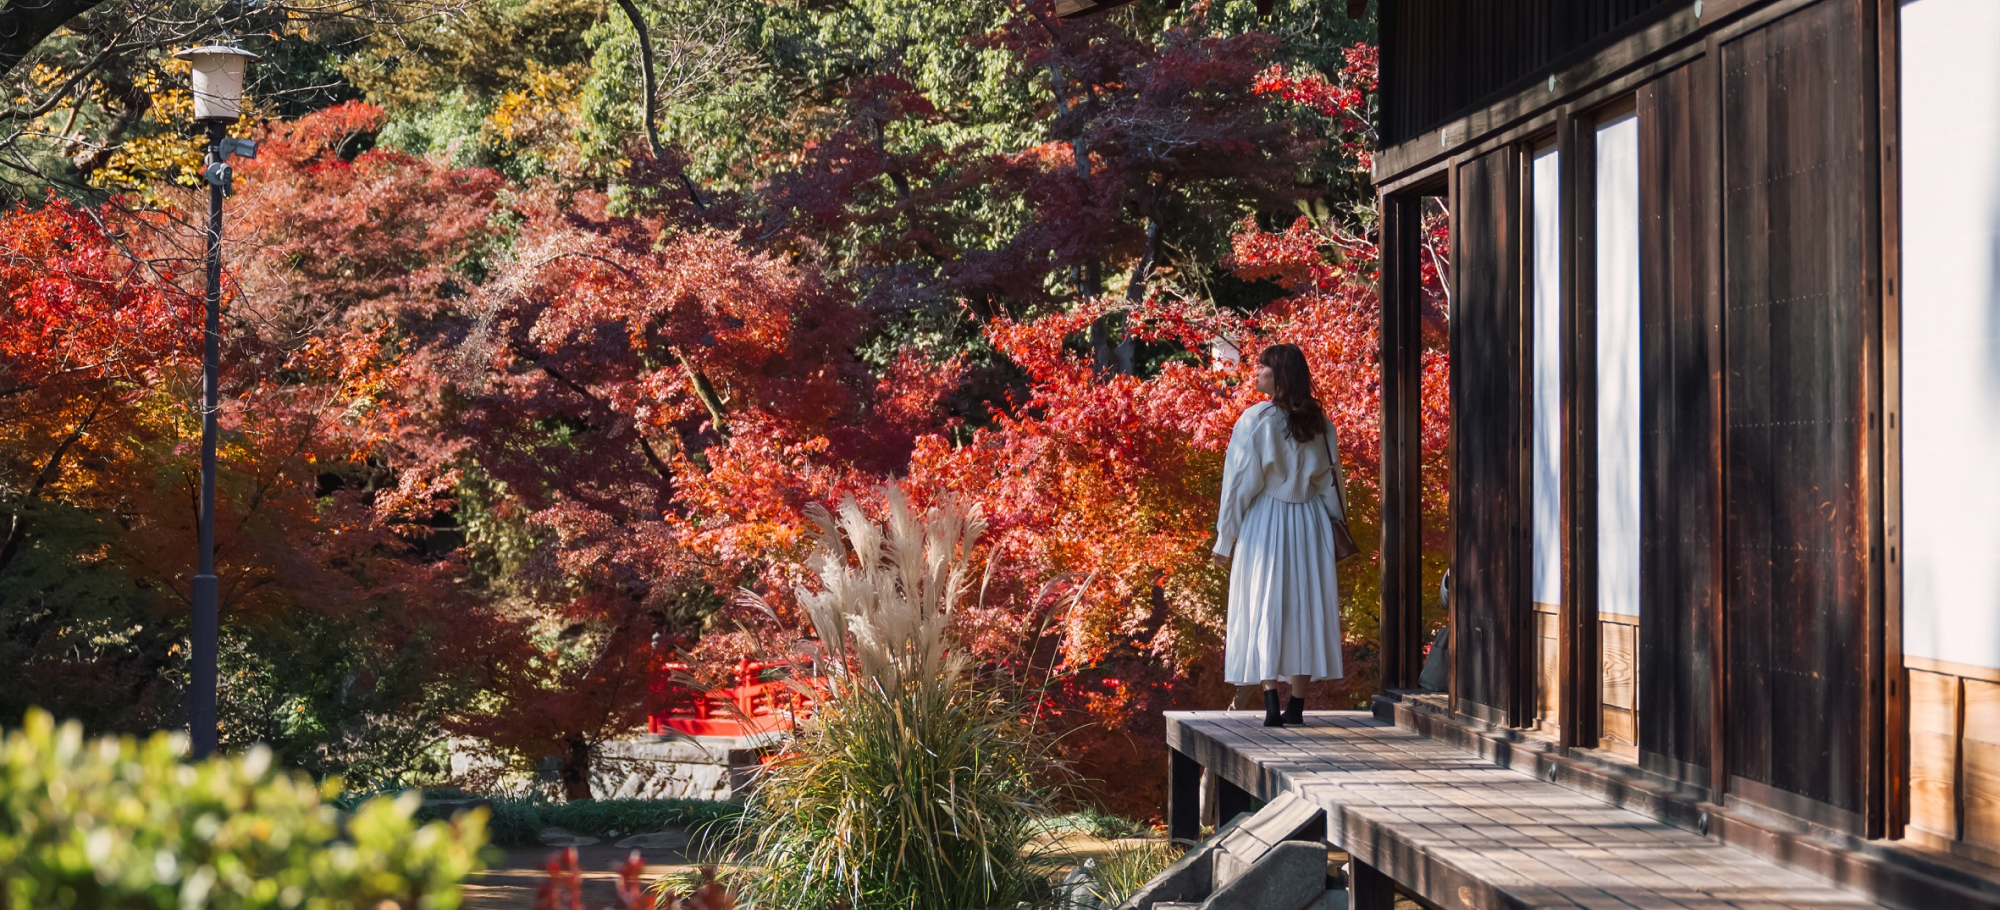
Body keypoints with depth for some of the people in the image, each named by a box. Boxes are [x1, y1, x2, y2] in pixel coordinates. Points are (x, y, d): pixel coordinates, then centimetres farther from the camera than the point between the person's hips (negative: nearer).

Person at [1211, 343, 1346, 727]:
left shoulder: (1255, 420, -9)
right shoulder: (1319, 422, 5)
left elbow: (1240, 482, -8)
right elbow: (1331, 481, 9)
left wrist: (1225, 538, -2)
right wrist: (1335, 531, 18)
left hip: (1265, 523, -4)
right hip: (1311, 523, 4)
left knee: (1264, 609, 0)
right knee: (1306, 608, 8)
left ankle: (1271, 701, -11)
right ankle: (1297, 704, 9)